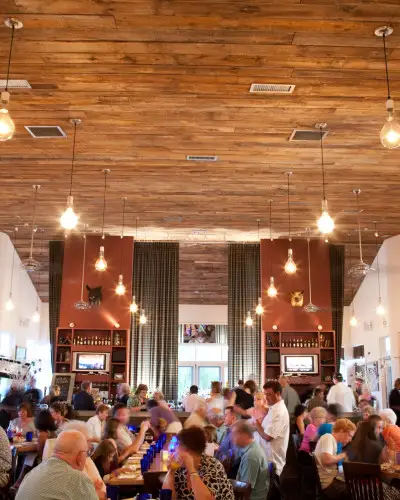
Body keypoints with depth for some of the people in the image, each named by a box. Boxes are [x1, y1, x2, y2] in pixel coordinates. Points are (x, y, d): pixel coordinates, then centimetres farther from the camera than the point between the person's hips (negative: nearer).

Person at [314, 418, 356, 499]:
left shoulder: (332, 440, 15)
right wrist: (344, 455, -11)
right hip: (327, 484, -9)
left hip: (330, 480, 9)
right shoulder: (328, 437, -12)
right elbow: (327, 460, -25)